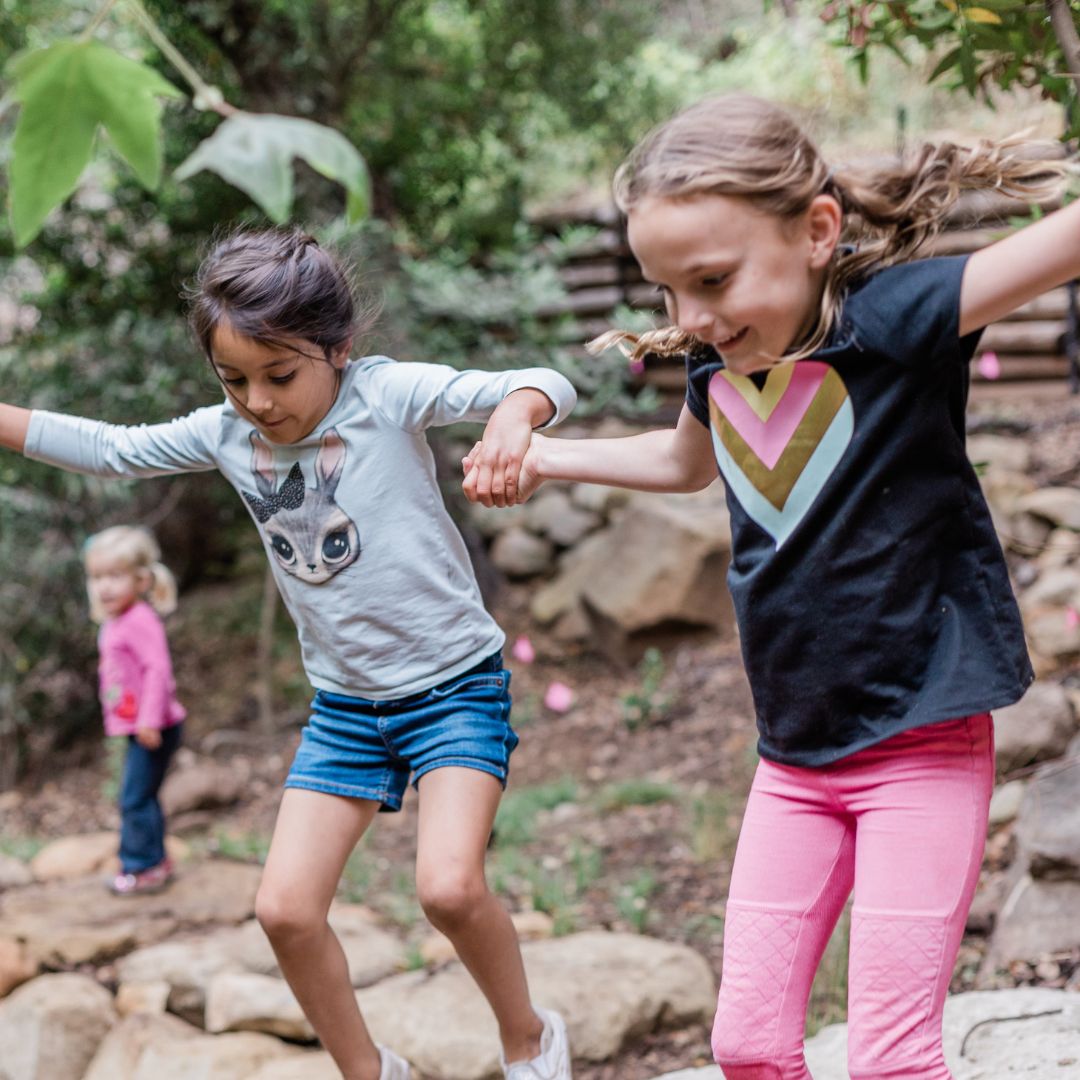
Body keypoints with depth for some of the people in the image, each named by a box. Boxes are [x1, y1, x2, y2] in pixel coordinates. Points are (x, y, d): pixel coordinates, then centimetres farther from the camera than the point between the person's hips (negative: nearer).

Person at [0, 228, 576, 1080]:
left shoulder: (388, 394, -15)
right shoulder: (223, 434, -1)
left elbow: (541, 386, -22)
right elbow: (110, 450, 12)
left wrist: (513, 415, -46)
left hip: (454, 682, -5)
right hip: (345, 703, 5)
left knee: (449, 886, -23)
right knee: (284, 908, -2)